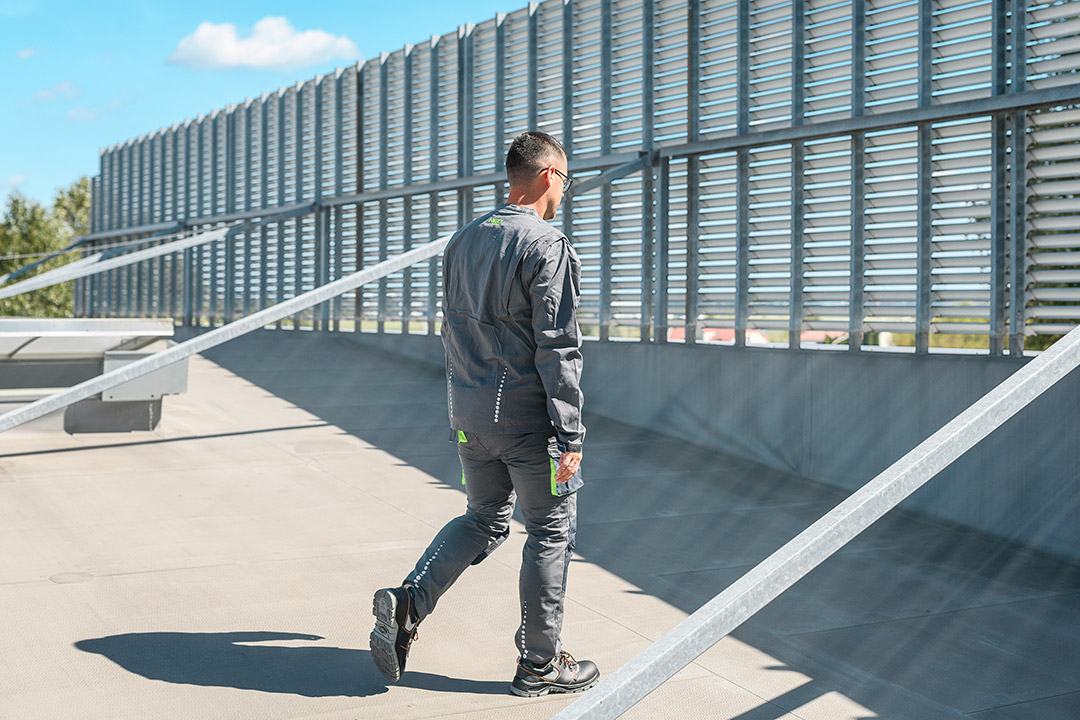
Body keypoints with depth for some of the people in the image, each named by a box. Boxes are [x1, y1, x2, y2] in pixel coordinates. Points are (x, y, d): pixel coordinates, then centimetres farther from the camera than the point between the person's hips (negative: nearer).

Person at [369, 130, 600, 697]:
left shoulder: (462, 240, 10)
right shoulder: (546, 246, -14)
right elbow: (557, 349, -18)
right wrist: (570, 435, -15)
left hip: (471, 416, 7)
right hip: (529, 419, -7)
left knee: (483, 520, 20)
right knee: (550, 530, 7)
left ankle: (407, 602, 3)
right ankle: (540, 663, 15)